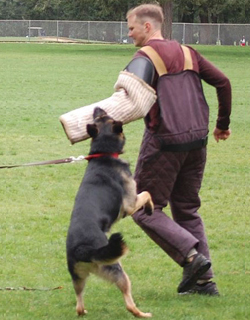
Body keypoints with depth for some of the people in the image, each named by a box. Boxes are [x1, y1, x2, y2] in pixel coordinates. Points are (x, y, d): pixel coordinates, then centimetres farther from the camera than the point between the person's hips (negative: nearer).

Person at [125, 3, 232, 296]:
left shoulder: (145, 57, -6)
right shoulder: (187, 53, 14)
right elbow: (223, 82, 17)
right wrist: (223, 124, 27)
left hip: (163, 142, -7)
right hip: (196, 140, 7)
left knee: (145, 209, 3)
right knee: (187, 210, 15)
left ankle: (192, 255, -12)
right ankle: (205, 280, 10)